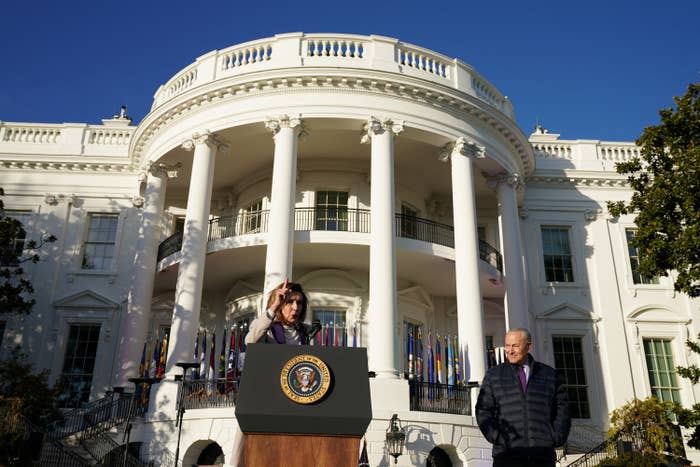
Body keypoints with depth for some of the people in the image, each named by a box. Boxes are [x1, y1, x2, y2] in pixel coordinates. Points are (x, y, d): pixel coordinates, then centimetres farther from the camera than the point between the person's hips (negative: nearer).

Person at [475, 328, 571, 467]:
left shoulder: (549, 374, 13)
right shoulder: (493, 375, 10)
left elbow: (561, 407, 13)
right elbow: (483, 411, 6)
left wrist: (556, 437, 0)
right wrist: (498, 438, -7)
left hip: (543, 455, 1)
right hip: (508, 454, -1)